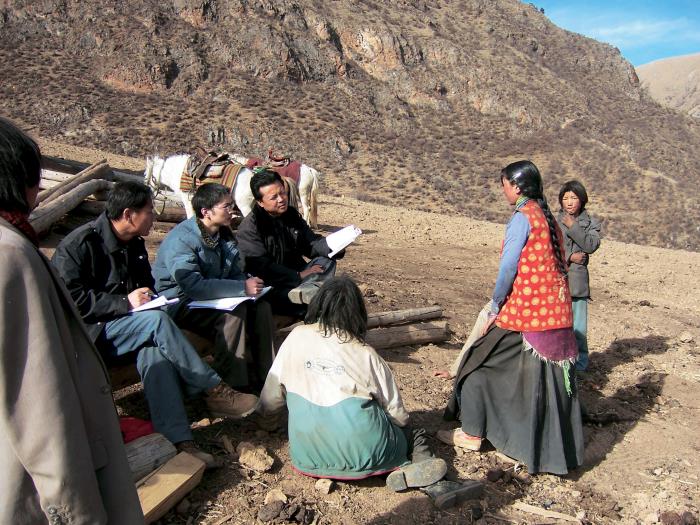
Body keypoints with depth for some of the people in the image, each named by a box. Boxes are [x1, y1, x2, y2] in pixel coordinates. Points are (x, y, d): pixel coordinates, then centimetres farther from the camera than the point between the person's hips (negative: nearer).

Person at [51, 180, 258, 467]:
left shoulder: (134, 244, 10)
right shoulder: (79, 244, -14)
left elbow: (146, 285, 24)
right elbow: (70, 299, -22)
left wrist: (147, 298, 1)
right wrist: (125, 302, -22)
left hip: (125, 329, 6)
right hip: (88, 333, -6)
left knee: (154, 349, -29)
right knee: (157, 321, -31)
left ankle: (177, 440, -40)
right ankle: (214, 391, -23)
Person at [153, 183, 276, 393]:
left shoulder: (223, 233, 4)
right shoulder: (182, 239, -23)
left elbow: (235, 273, 9)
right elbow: (192, 285, -34)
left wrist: (249, 283, -15)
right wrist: (243, 288, -33)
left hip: (213, 297, 8)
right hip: (180, 302, -7)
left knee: (261, 306, -13)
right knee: (233, 312, -31)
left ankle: (267, 374, -3)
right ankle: (232, 386, -21)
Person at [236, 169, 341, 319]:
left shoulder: (291, 214, 7)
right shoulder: (249, 228, -14)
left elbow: (311, 242, 9)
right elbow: (261, 269, -21)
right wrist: (299, 276, -22)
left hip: (296, 275, 7)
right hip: (271, 288, -7)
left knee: (326, 261, -18)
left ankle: (301, 292, -38)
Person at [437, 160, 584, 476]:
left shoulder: (522, 217, -11)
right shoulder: (549, 218, 14)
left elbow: (509, 267, -15)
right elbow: (557, 266, 16)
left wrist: (495, 307, -5)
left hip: (524, 310, -8)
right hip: (556, 313, 8)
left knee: (481, 363, 6)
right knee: (552, 377, 13)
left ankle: (472, 434, 15)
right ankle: (559, 449, 23)